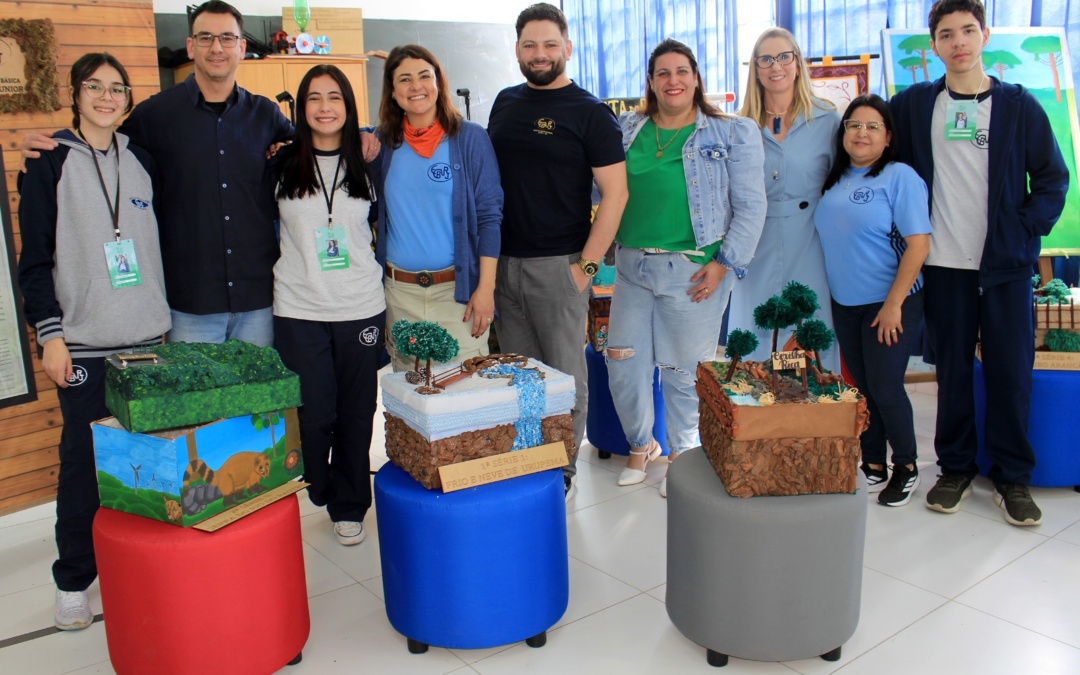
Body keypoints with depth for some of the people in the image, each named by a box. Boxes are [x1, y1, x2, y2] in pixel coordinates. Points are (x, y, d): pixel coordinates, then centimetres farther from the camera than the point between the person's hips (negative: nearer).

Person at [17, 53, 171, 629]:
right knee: (83, 458, 1)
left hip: (147, 337, 3)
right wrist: (50, 334, -8)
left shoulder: (141, 160, 11)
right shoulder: (49, 164, 0)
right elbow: (35, 260, -1)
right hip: (83, 342, -3)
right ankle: (74, 581, 15)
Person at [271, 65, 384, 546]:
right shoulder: (282, 164, 2)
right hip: (298, 309, -1)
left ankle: (349, 505, 23)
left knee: (356, 412, 7)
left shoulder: (367, 165, 6)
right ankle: (307, 496, 26)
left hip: (361, 307, 1)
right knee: (312, 412, 2)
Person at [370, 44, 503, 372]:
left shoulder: (470, 138, -2)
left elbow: (489, 216, -4)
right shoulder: (383, 142, 6)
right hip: (400, 290, 3)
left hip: (458, 287, -3)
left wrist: (486, 288, -10)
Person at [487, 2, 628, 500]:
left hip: (557, 266, -5)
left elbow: (615, 192, -8)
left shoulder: (589, 113, -4)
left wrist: (587, 264, -14)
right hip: (502, 262, 5)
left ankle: (563, 475, 17)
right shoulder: (505, 103, 12)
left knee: (564, 375, 3)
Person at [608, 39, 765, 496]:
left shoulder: (733, 134, 1)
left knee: (684, 371, 3)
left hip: (693, 270, -3)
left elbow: (750, 207, -2)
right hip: (632, 267, 4)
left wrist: (725, 263, -10)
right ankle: (641, 445, 31)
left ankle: (683, 457, 25)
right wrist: (610, 245, 5)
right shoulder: (626, 130, 10)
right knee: (623, 366, 6)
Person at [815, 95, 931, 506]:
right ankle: (872, 467, 25)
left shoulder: (900, 177, -10)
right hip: (844, 303, 6)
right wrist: (825, 295, 9)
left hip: (888, 303, -6)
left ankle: (906, 467, 19)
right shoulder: (835, 181, 8)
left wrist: (893, 304, -18)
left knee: (885, 389, -3)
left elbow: (918, 244, -15)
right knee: (861, 388, 11)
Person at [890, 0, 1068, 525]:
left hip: (1006, 265, 0)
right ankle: (955, 468, 21)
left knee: (1010, 371, 3)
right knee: (952, 371, 8)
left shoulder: (1019, 106, 3)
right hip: (943, 266, 1)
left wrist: (1028, 230, -5)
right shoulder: (913, 105, 5)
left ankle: (1012, 477, 17)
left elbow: (1052, 177, 7)